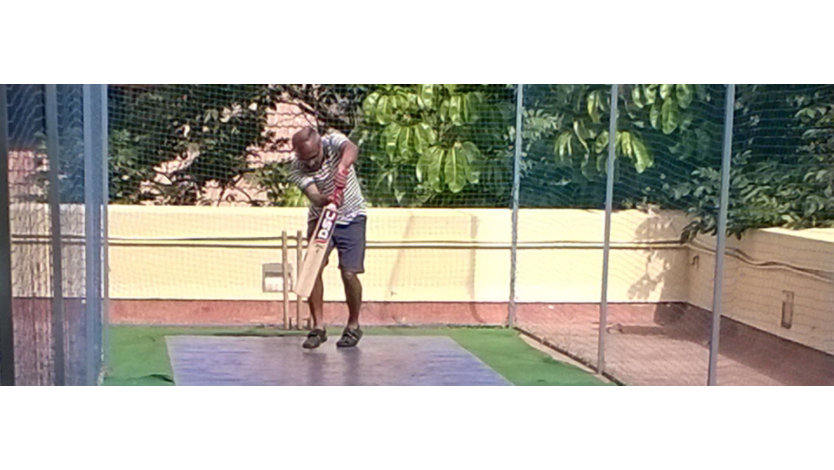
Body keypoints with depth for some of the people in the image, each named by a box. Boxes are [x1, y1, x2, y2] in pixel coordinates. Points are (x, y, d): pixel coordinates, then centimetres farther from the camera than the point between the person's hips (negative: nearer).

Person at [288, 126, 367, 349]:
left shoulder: (332, 142, -20)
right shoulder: (297, 169, -18)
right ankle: (318, 326, -2)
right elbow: (313, 194, -33)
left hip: (351, 217, -2)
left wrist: (343, 165, -65)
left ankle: (353, 325, 11)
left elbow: (351, 149, -42)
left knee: (349, 273, -10)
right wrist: (326, 200, -56)